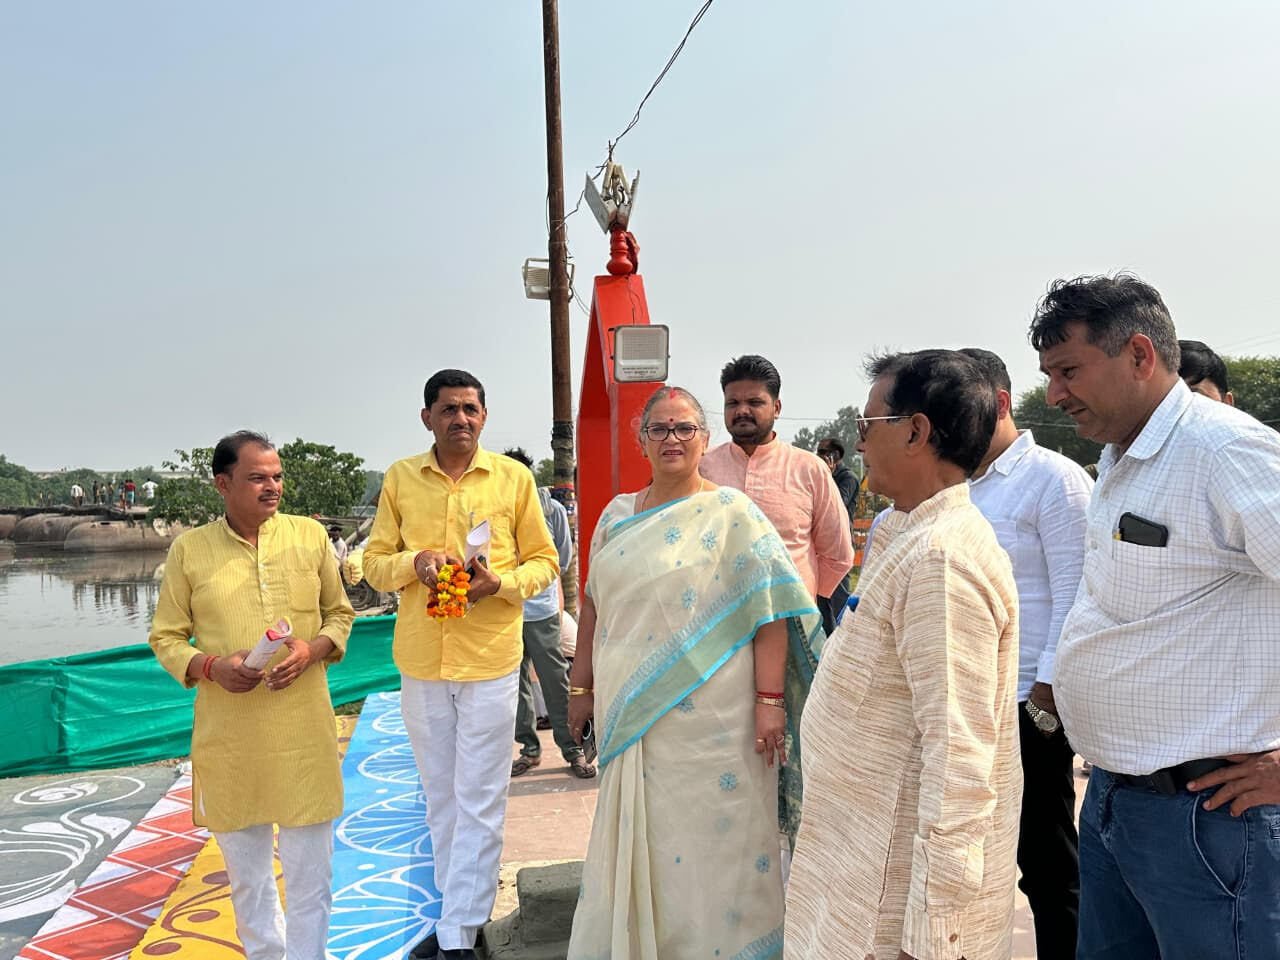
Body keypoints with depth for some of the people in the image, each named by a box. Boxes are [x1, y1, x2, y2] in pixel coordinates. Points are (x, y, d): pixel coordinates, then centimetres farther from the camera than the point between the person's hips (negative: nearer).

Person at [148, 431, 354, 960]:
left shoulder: (309, 535, 1)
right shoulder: (189, 549, -1)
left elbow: (340, 613, 8)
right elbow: (165, 637, 5)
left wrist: (312, 649, -12)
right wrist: (210, 667, -14)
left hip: (303, 729, 0)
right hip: (228, 735, 1)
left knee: (309, 866, 9)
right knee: (245, 869, 17)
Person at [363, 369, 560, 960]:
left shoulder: (514, 478, -1)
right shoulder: (399, 478, 5)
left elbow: (543, 562, 3)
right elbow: (374, 563, 8)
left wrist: (501, 582, -16)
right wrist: (415, 561, -13)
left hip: (490, 660, -2)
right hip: (420, 662, 3)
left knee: (479, 802, 2)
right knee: (440, 797, 15)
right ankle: (459, 912, 32)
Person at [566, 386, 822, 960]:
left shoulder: (731, 514, -6)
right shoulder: (617, 515, 9)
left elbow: (770, 609, -11)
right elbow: (594, 605, 15)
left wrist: (769, 699, -16)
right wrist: (582, 686, 14)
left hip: (708, 719, -5)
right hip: (627, 715, 5)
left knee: (712, 843, 5)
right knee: (637, 841, 15)